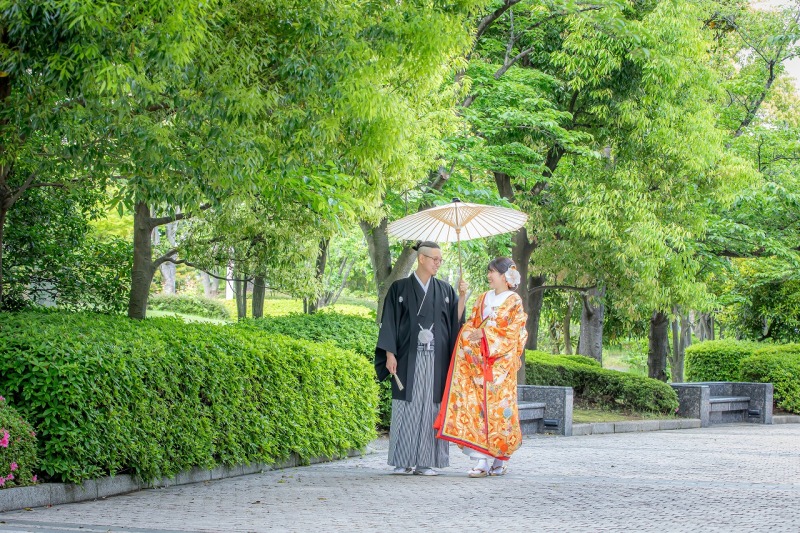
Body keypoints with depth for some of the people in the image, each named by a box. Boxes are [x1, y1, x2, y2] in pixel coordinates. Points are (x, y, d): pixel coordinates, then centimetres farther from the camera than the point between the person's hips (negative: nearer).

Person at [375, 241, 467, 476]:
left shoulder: (445, 290, 12)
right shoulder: (400, 288, 5)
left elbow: (456, 319, 5)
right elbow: (389, 322, 2)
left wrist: (462, 296, -8)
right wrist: (389, 354, -6)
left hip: (436, 360, 2)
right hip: (409, 359, -2)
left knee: (431, 408, -1)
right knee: (407, 407, -2)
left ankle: (427, 461, 2)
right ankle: (404, 461, 2)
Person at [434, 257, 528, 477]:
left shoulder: (514, 302, 1)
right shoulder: (483, 299, 17)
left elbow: (513, 333, -7)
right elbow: (471, 325, 14)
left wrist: (484, 333, -11)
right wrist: (471, 333, -8)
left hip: (501, 363, -4)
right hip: (478, 362, 4)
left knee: (498, 408, -4)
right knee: (476, 406, -6)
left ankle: (500, 459, 9)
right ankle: (481, 461, -8)